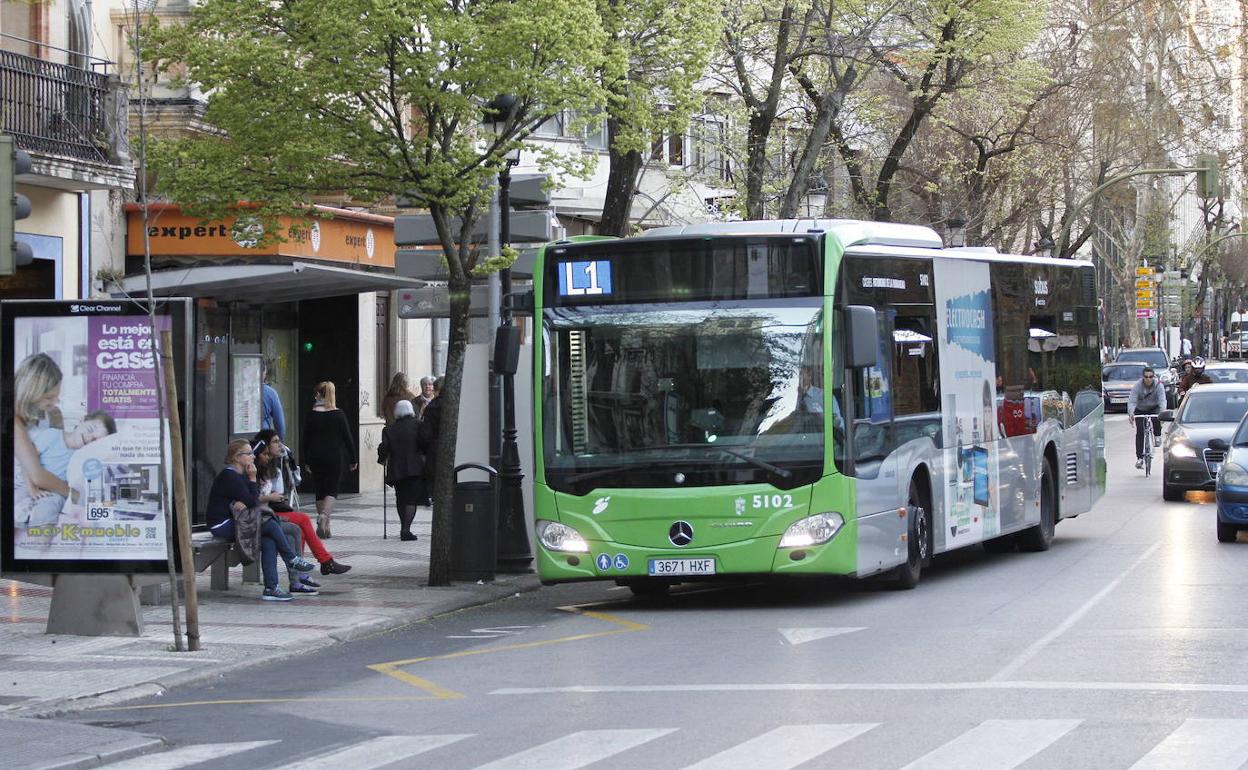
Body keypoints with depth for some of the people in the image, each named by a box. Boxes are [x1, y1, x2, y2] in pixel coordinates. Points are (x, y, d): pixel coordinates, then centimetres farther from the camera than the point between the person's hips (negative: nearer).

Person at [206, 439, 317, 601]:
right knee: (270, 525, -21)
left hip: (234, 522, 9)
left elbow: (252, 500, 6)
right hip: (222, 525, -9)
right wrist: (252, 478, -10)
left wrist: (242, 503, -16)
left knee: (269, 542, -14)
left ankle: (271, 588, -18)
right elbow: (252, 502, -18)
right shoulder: (229, 476, -16)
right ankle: (292, 560, -4)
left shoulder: (241, 474, 14)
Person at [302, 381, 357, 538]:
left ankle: (325, 528, 12)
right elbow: (347, 437, -3)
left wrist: (307, 461, 12)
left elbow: (306, 439, 3)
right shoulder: (338, 415, -5)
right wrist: (352, 459, 5)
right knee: (332, 490, 2)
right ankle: (323, 516, -24)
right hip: (334, 456, -2)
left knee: (320, 491, 11)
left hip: (316, 457, 2)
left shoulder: (312, 415, -2)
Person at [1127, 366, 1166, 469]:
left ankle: (1157, 436, -4)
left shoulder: (1158, 385, -21)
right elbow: (1131, 401, -29)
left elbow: (1162, 400, -30)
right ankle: (1139, 458, -1)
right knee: (1140, 432, -9)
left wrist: (1162, 412, -49)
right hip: (1140, 410, 0)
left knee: (1157, 419, -34)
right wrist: (1131, 413, -48)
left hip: (1154, 408, 0)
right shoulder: (1137, 386, -22)